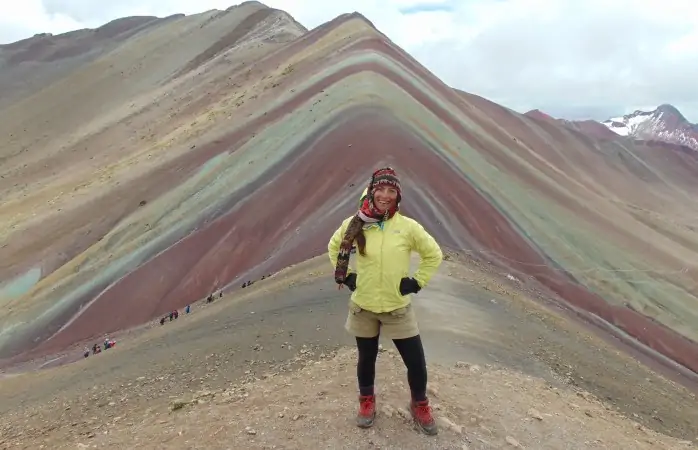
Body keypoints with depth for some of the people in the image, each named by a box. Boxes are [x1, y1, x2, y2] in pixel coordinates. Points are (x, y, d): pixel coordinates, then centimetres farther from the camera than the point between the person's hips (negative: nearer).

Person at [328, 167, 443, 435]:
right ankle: (366, 400, 44)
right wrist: (346, 277, 4)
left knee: (416, 362, 6)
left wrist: (417, 282, -3)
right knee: (366, 358, 18)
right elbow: (333, 248, 10)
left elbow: (434, 254, 3)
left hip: (398, 309, 0)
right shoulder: (355, 224, -8)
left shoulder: (408, 226, -11)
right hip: (363, 308, 1)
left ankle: (419, 405, 33)